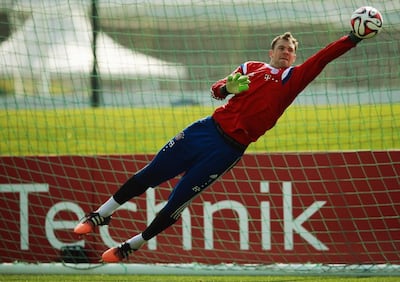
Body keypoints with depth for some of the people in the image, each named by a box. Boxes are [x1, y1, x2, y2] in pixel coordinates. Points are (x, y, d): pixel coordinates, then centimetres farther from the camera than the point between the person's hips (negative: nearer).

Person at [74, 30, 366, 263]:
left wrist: (352, 39, -20)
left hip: (229, 149, -3)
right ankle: (99, 215, 22)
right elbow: (216, 89, 13)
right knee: (149, 175, 5)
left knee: (177, 203, -2)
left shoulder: (293, 77, 4)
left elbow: (323, 58, -8)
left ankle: (130, 246, 14)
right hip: (208, 127, 3)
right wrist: (227, 87, -10)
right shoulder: (251, 68, 13)